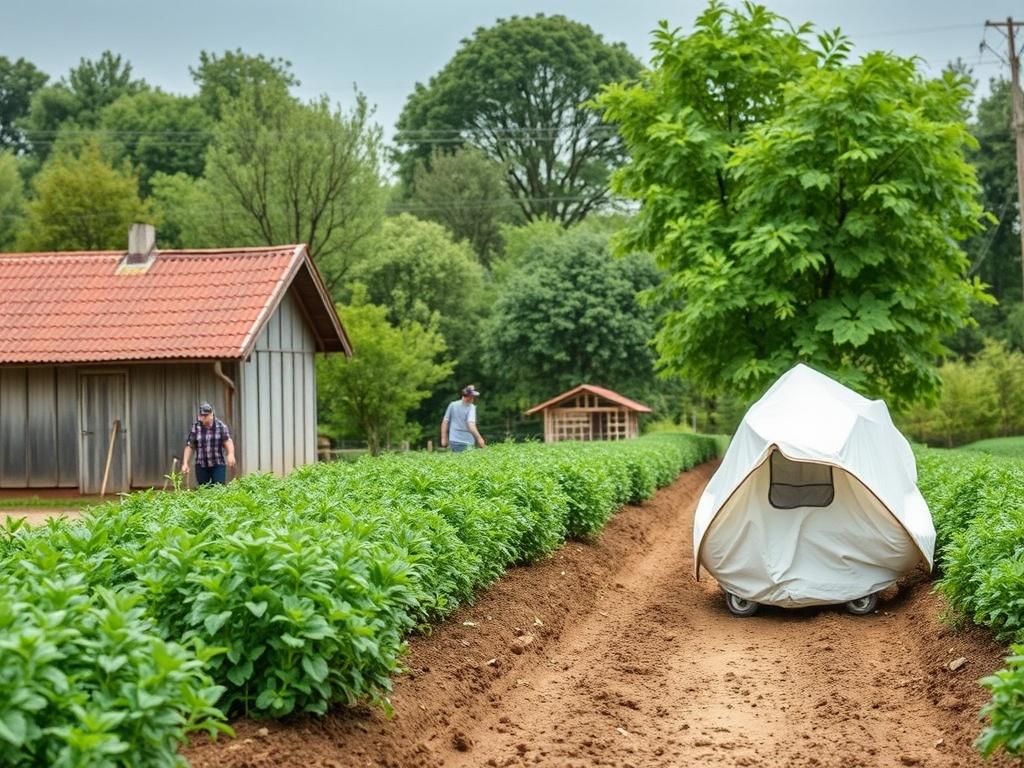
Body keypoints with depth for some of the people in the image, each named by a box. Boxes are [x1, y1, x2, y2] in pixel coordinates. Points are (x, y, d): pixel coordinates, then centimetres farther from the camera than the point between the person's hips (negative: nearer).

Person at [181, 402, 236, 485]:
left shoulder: (221, 426, -1)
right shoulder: (195, 428, 2)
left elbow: (227, 441, -7)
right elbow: (189, 447, 4)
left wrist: (231, 454, -25)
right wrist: (185, 463, -4)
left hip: (218, 465, -2)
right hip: (201, 466, 2)